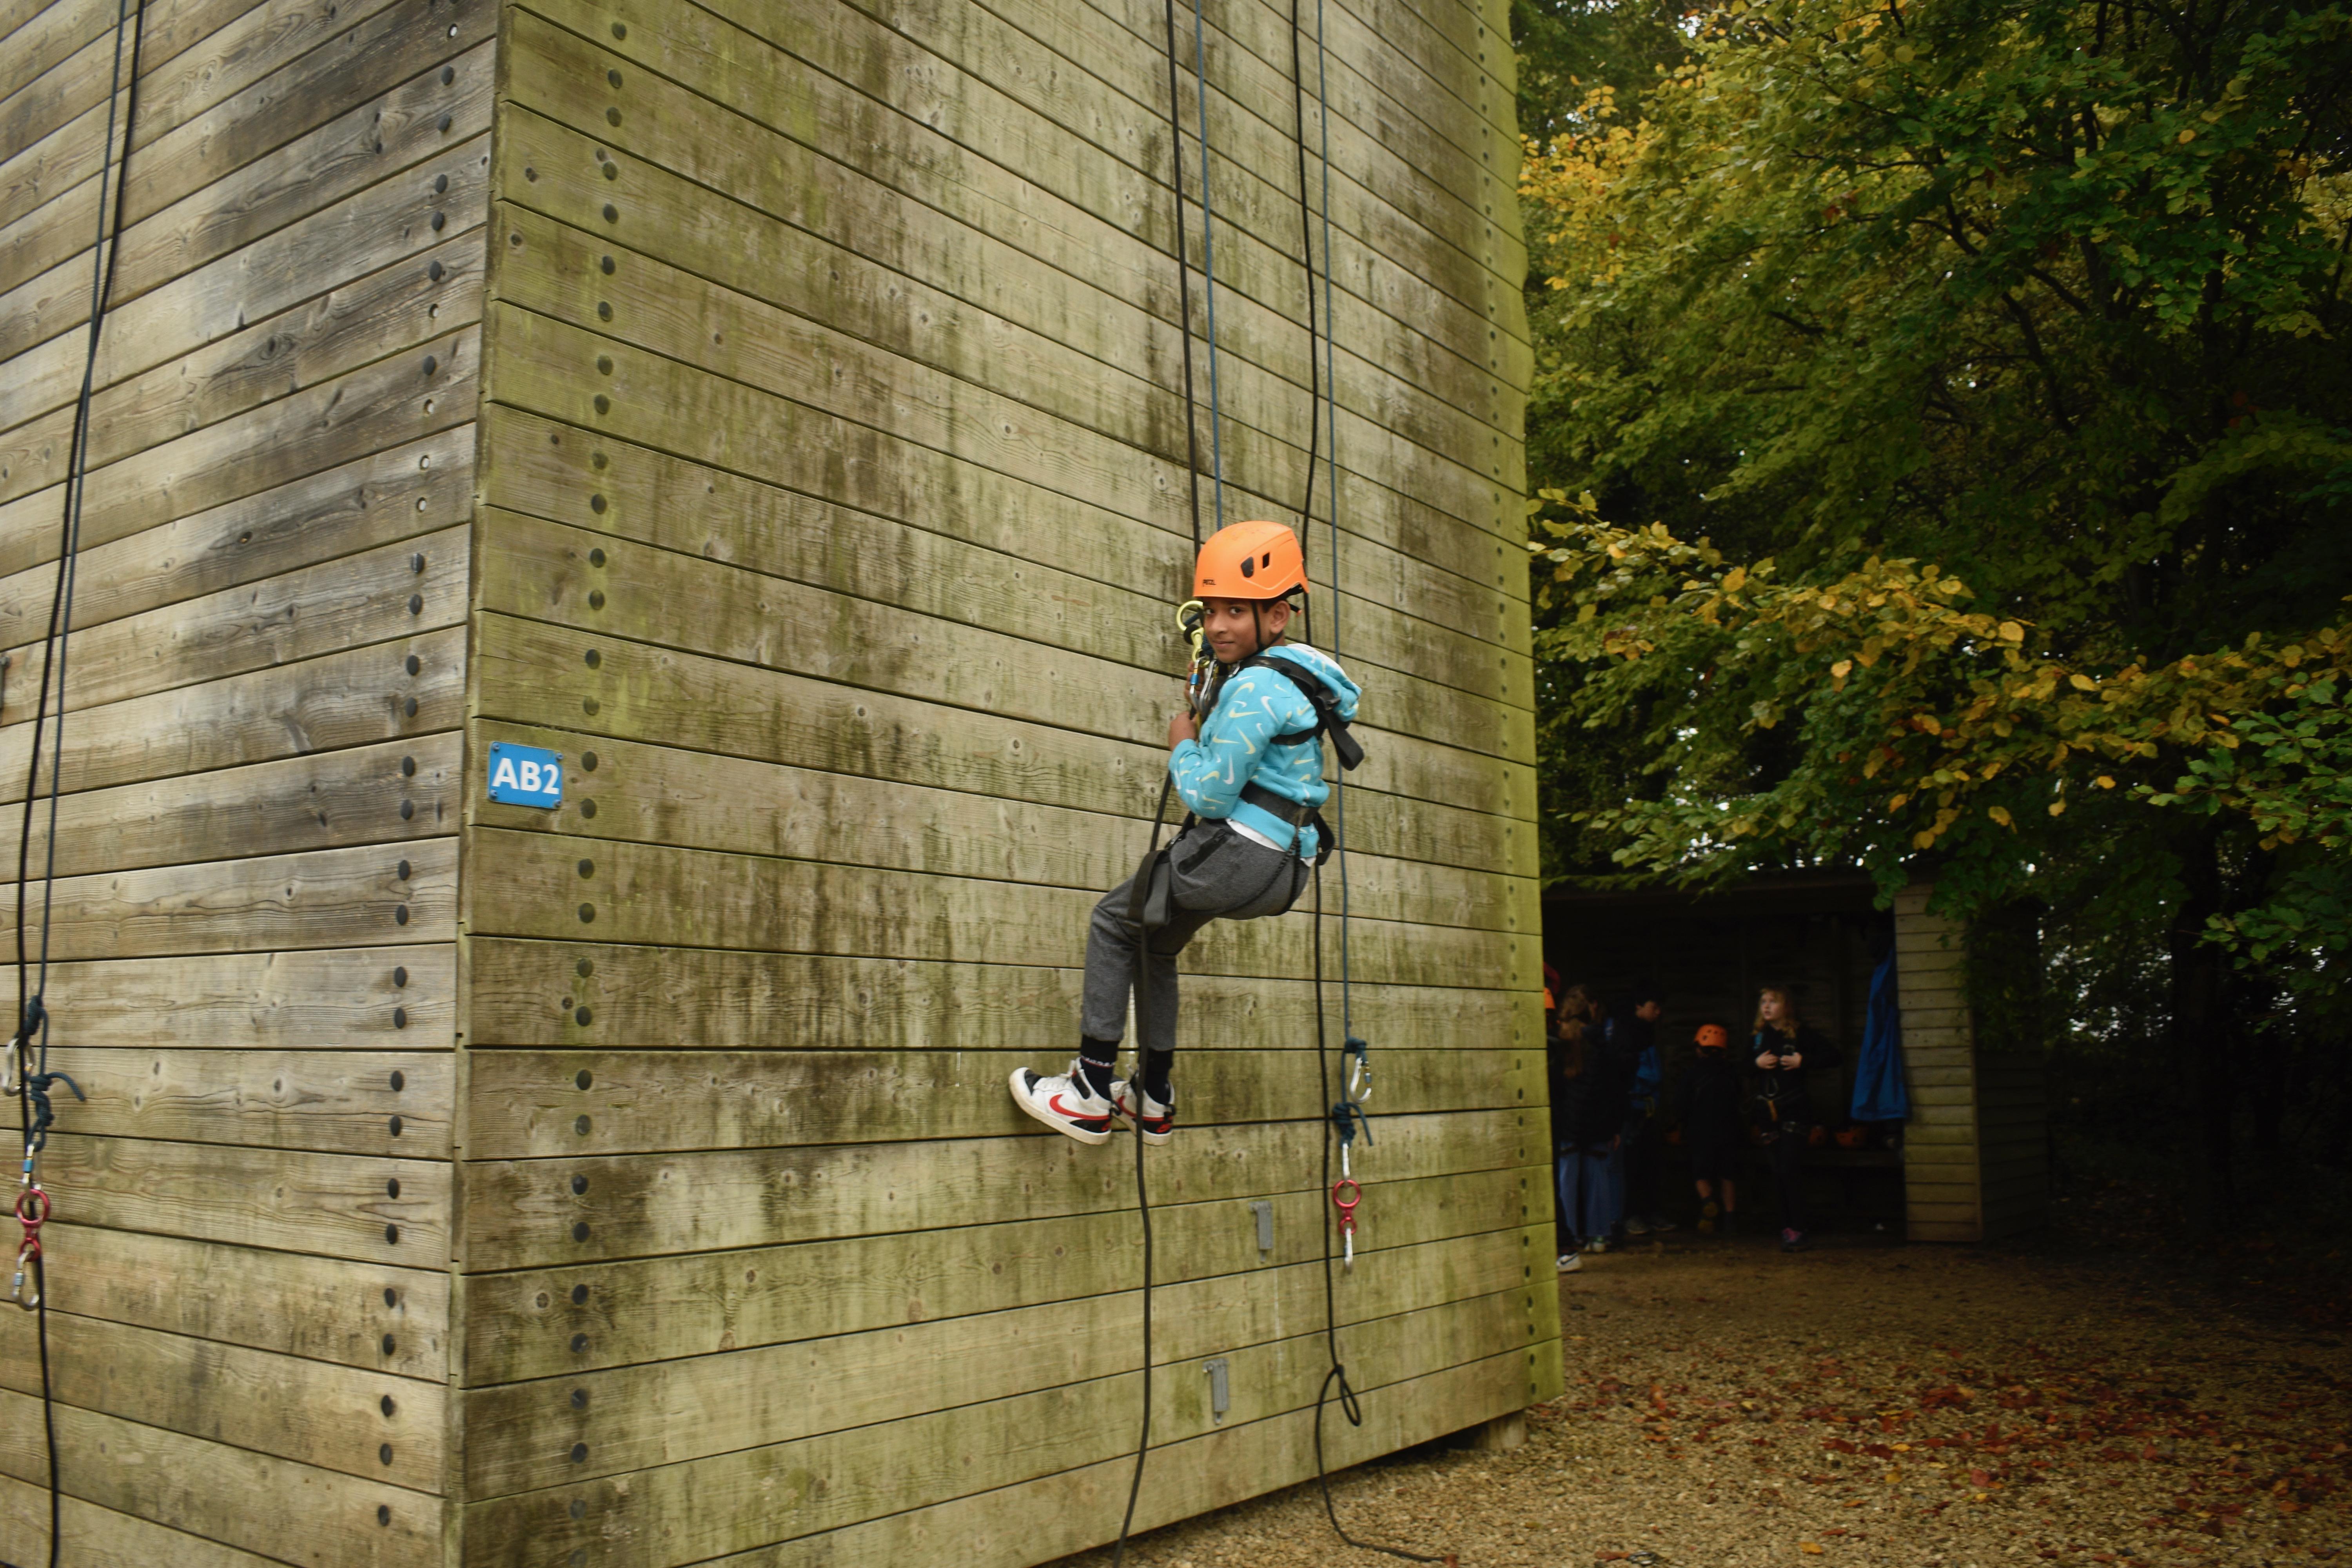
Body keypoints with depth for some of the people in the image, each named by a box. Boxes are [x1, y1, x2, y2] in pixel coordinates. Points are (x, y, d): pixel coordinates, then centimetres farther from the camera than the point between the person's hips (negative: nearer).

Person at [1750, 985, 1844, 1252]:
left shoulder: (1801, 1032, -7)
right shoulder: (1759, 1036, 9)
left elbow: (1834, 1056, -9)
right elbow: (1745, 1064, 22)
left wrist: (1803, 1061, -17)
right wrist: (1757, 1063, 1)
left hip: (1796, 1108, -5)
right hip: (1770, 1110, 5)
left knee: (1789, 1169, -11)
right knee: (1778, 1171, 7)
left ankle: (1796, 1230, -7)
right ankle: (1786, 1225, 14)